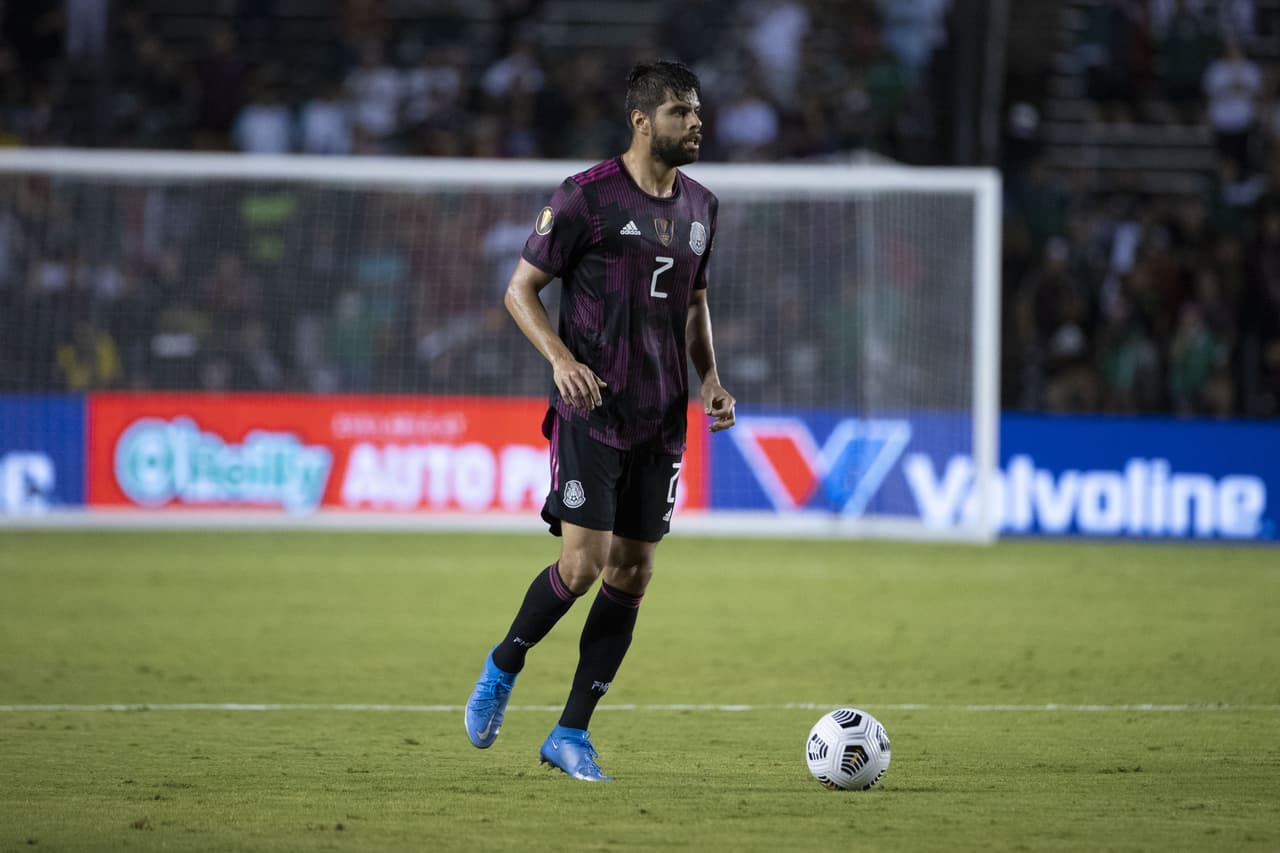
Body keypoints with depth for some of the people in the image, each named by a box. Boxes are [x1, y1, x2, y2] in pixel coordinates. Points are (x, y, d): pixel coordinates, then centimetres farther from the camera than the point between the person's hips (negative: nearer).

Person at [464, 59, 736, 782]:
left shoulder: (701, 207, 11)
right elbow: (520, 291, -5)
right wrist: (562, 358, -21)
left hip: (661, 422, 6)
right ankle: (503, 667, 12)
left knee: (632, 575, 3)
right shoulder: (588, 196, -8)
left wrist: (711, 378, 8)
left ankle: (571, 734, 10)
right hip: (591, 410, -6)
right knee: (584, 563, -15)